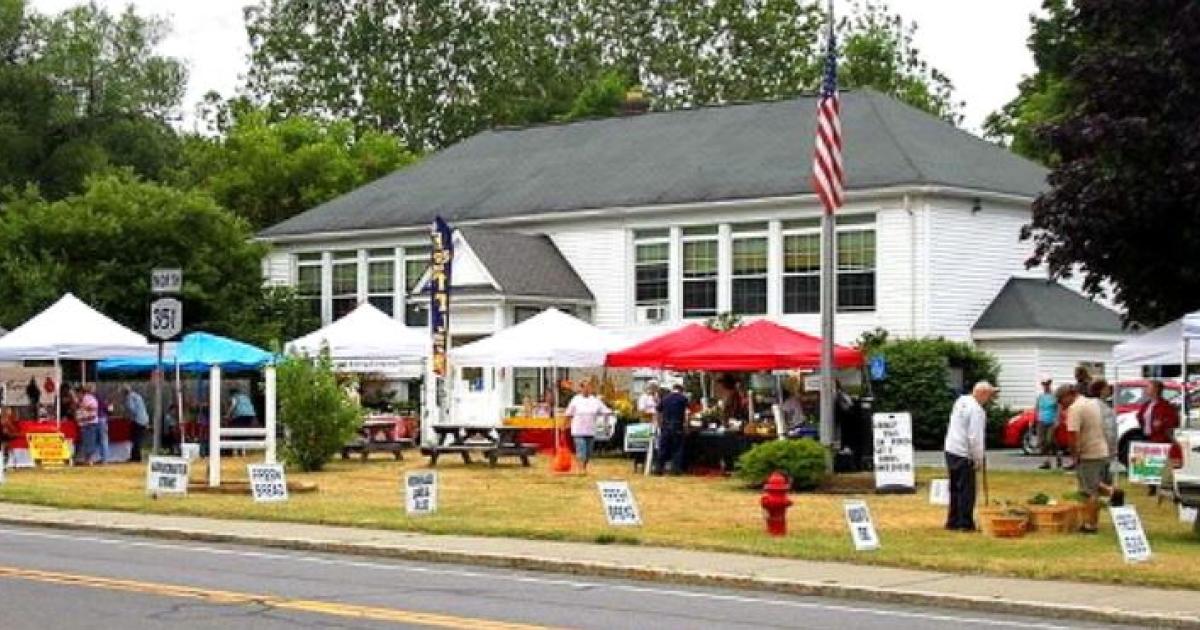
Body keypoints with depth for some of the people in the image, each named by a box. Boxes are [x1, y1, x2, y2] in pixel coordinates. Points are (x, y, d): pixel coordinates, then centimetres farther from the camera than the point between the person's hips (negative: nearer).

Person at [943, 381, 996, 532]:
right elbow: (975, 438, -20)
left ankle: (953, 522, 22)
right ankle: (965, 524, 1)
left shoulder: (961, 401, 8)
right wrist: (979, 459, -11)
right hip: (964, 455, -9)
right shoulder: (976, 410, -18)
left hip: (951, 450, 9)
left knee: (955, 488, 16)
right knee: (967, 490, -1)